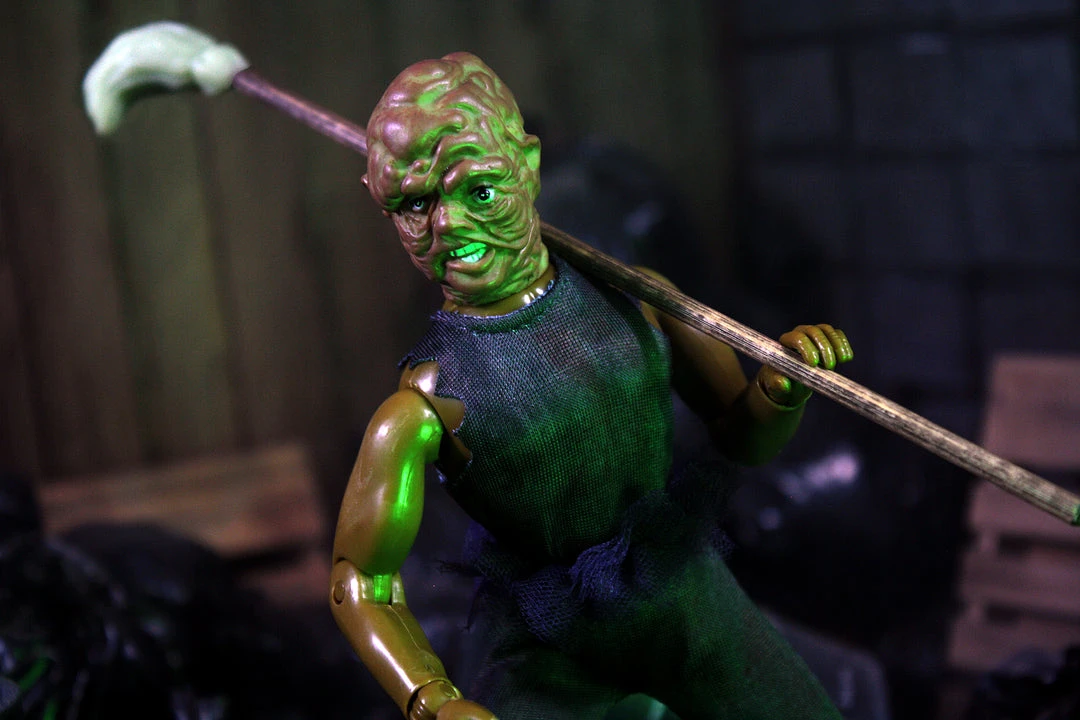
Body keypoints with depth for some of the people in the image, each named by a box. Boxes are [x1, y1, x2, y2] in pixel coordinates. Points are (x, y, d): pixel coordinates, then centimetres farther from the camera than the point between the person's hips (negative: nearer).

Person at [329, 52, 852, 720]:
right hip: (553, 652, -3)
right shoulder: (425, 406, -22)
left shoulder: (635, 300, -12)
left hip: (691, 598, 3)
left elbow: (748, 437, 1)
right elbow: (363, 583, -13)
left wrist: (784, 387, -21)